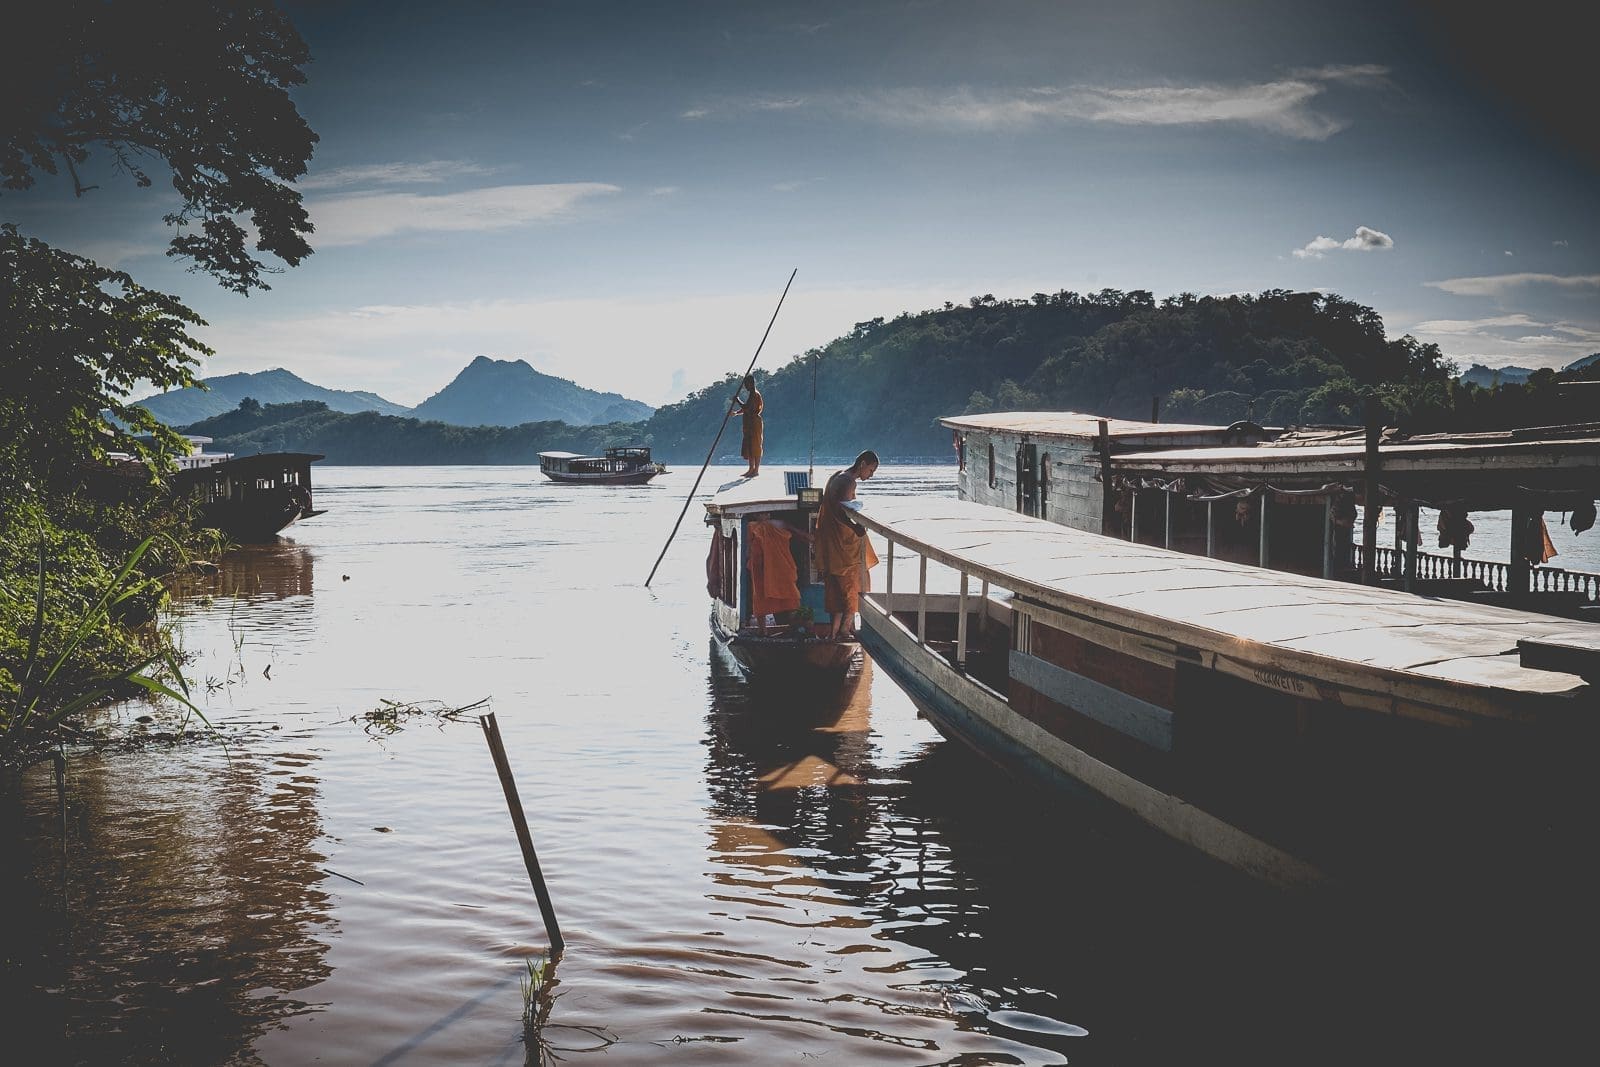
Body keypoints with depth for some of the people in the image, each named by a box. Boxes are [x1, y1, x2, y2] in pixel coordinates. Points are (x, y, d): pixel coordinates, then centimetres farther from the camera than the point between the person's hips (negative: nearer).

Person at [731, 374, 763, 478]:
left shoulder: (755, 394, -14)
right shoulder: (752, 394, 17)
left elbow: (746, 407, -23)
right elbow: (746, 408, 22)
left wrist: (737, 400, -10)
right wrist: (736, 412, 8)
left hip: (754, 423, -10)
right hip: (749, 423, 10)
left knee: (755, 446, -6)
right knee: (748, 446, 12)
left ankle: (756, 470, -2)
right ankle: (752, 469, 17)